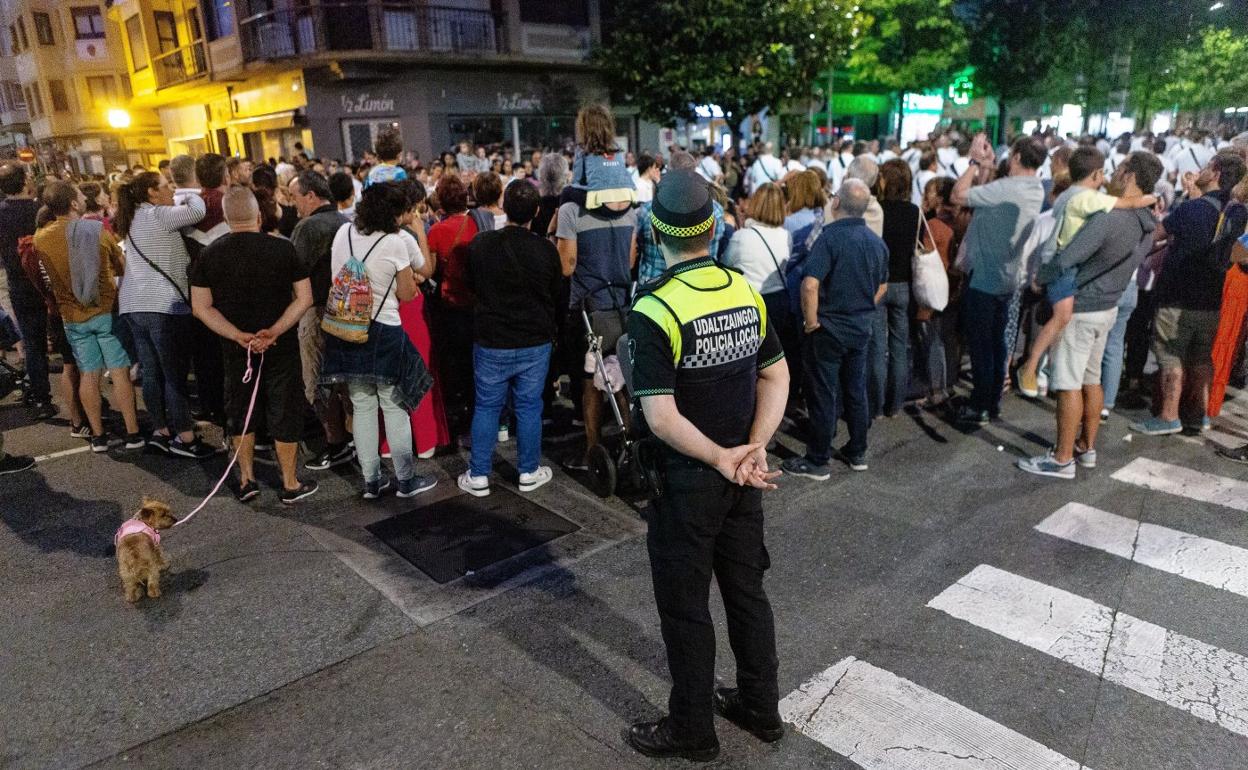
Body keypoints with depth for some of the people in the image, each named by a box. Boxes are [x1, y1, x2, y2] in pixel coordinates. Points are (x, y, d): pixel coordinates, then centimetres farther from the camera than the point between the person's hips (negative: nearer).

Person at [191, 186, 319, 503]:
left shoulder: (209, 254, -3)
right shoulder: (283, 249, -11)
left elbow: (201, 307, -6)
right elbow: (305, 298, -14)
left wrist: (238, 336, -13)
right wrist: (275, 331, -18)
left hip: (235, 349, 2)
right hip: (281, 347, -2)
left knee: (240, 412, 18)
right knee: (284, 412, 8)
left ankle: (246, 480, 26)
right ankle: (290, 485, 16)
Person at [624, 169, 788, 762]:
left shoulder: (654, 310, -21)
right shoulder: (747, 292, -2)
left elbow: (661, 418, -25)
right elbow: (777, 376, 3)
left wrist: (722, 459, -15)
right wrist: (754, 447, -6)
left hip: (688, 481, -6)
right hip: (744, 476, 6)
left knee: (685, 607, 11)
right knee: (746, 589, 20)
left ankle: (691, 729, 28)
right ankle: (760, 707, 38)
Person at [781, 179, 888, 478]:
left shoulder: (831, 236, -19)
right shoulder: (877, 242, 4)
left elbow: (810, 285, -29)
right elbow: (882, 287, 17)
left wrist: (811, 321, -18)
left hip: (828, 329, -7)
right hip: (861, 328, 7)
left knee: (823, 395, 2)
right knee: (856, 391, 16)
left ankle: (817, 461, 11)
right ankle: (858, 452, 28)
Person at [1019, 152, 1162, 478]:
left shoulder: (1108, 218, -25)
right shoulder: (1147, 225, 4)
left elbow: (1065, 260, -28)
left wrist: (1039, 277, -8)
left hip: (1080, 310, -9)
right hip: (1108, 307, 9)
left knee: (1068, 384, -3)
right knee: (1091, 380, 17)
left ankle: (1062, 459, 2)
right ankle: (1086, 447, 28)